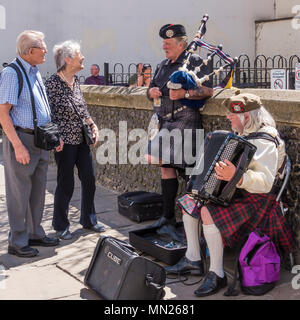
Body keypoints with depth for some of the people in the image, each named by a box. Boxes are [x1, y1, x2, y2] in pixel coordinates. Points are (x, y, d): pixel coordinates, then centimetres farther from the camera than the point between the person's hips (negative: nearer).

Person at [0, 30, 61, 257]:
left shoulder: (35, 72, 14)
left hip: (40, 140, 9)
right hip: (21, 139, -9)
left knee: (38, 189, 15)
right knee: (19, 192, 0)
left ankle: (35, 233, 28)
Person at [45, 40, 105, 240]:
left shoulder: (76, 80, 9)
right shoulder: (53, 83, -14)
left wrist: (93, 125, 7)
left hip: (82, 139, 7)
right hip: (65, 141, -7)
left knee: (89, 180, 12)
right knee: (66, 185, 2)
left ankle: (89, 220, 28)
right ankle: (61, 226, 20)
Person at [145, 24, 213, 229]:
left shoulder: (194, 61, -3)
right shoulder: (163, 65, 20)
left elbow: (208, 91, -12)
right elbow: (151, 90, 25)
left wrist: (184, 93, -24)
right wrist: (151, 91, 1)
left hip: (185, 121, -8)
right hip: (165, 122, 8)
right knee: (166, 166, 9)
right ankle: (168, 216, 19)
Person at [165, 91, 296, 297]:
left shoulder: (265, 142, -21)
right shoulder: (241, 136, 9)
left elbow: (265, 182, -33)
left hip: (256, 200, -10)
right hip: (234, 193, 10)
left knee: (208, 212, -31)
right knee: (189, 200, 7)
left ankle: (217, 274, -20)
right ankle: (193, 259, 9)